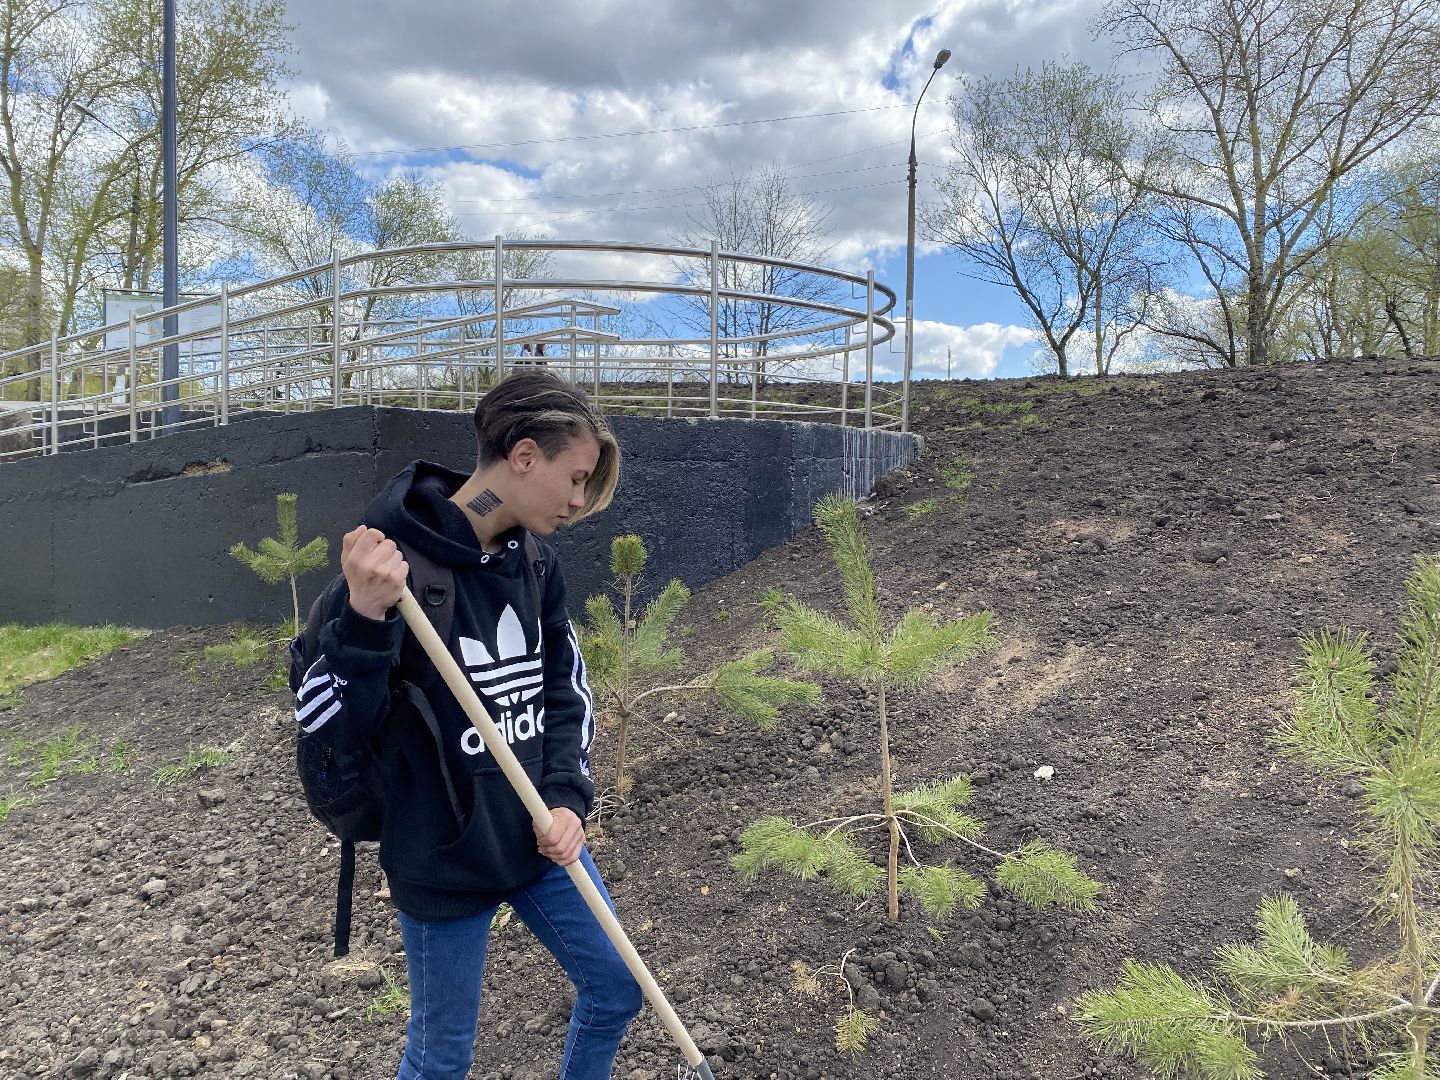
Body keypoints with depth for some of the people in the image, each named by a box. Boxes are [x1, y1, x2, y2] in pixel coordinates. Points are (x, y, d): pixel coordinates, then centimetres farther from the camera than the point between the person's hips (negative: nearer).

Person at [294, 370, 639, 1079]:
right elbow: (325, 728, -20)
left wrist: (568, 798, -5)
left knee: (616, 990, 18)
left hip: (538, 837, 6)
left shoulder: (535, 564, -1)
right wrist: (366, 620, -36)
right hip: (442, 857, -6)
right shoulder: (397, 561, -22)